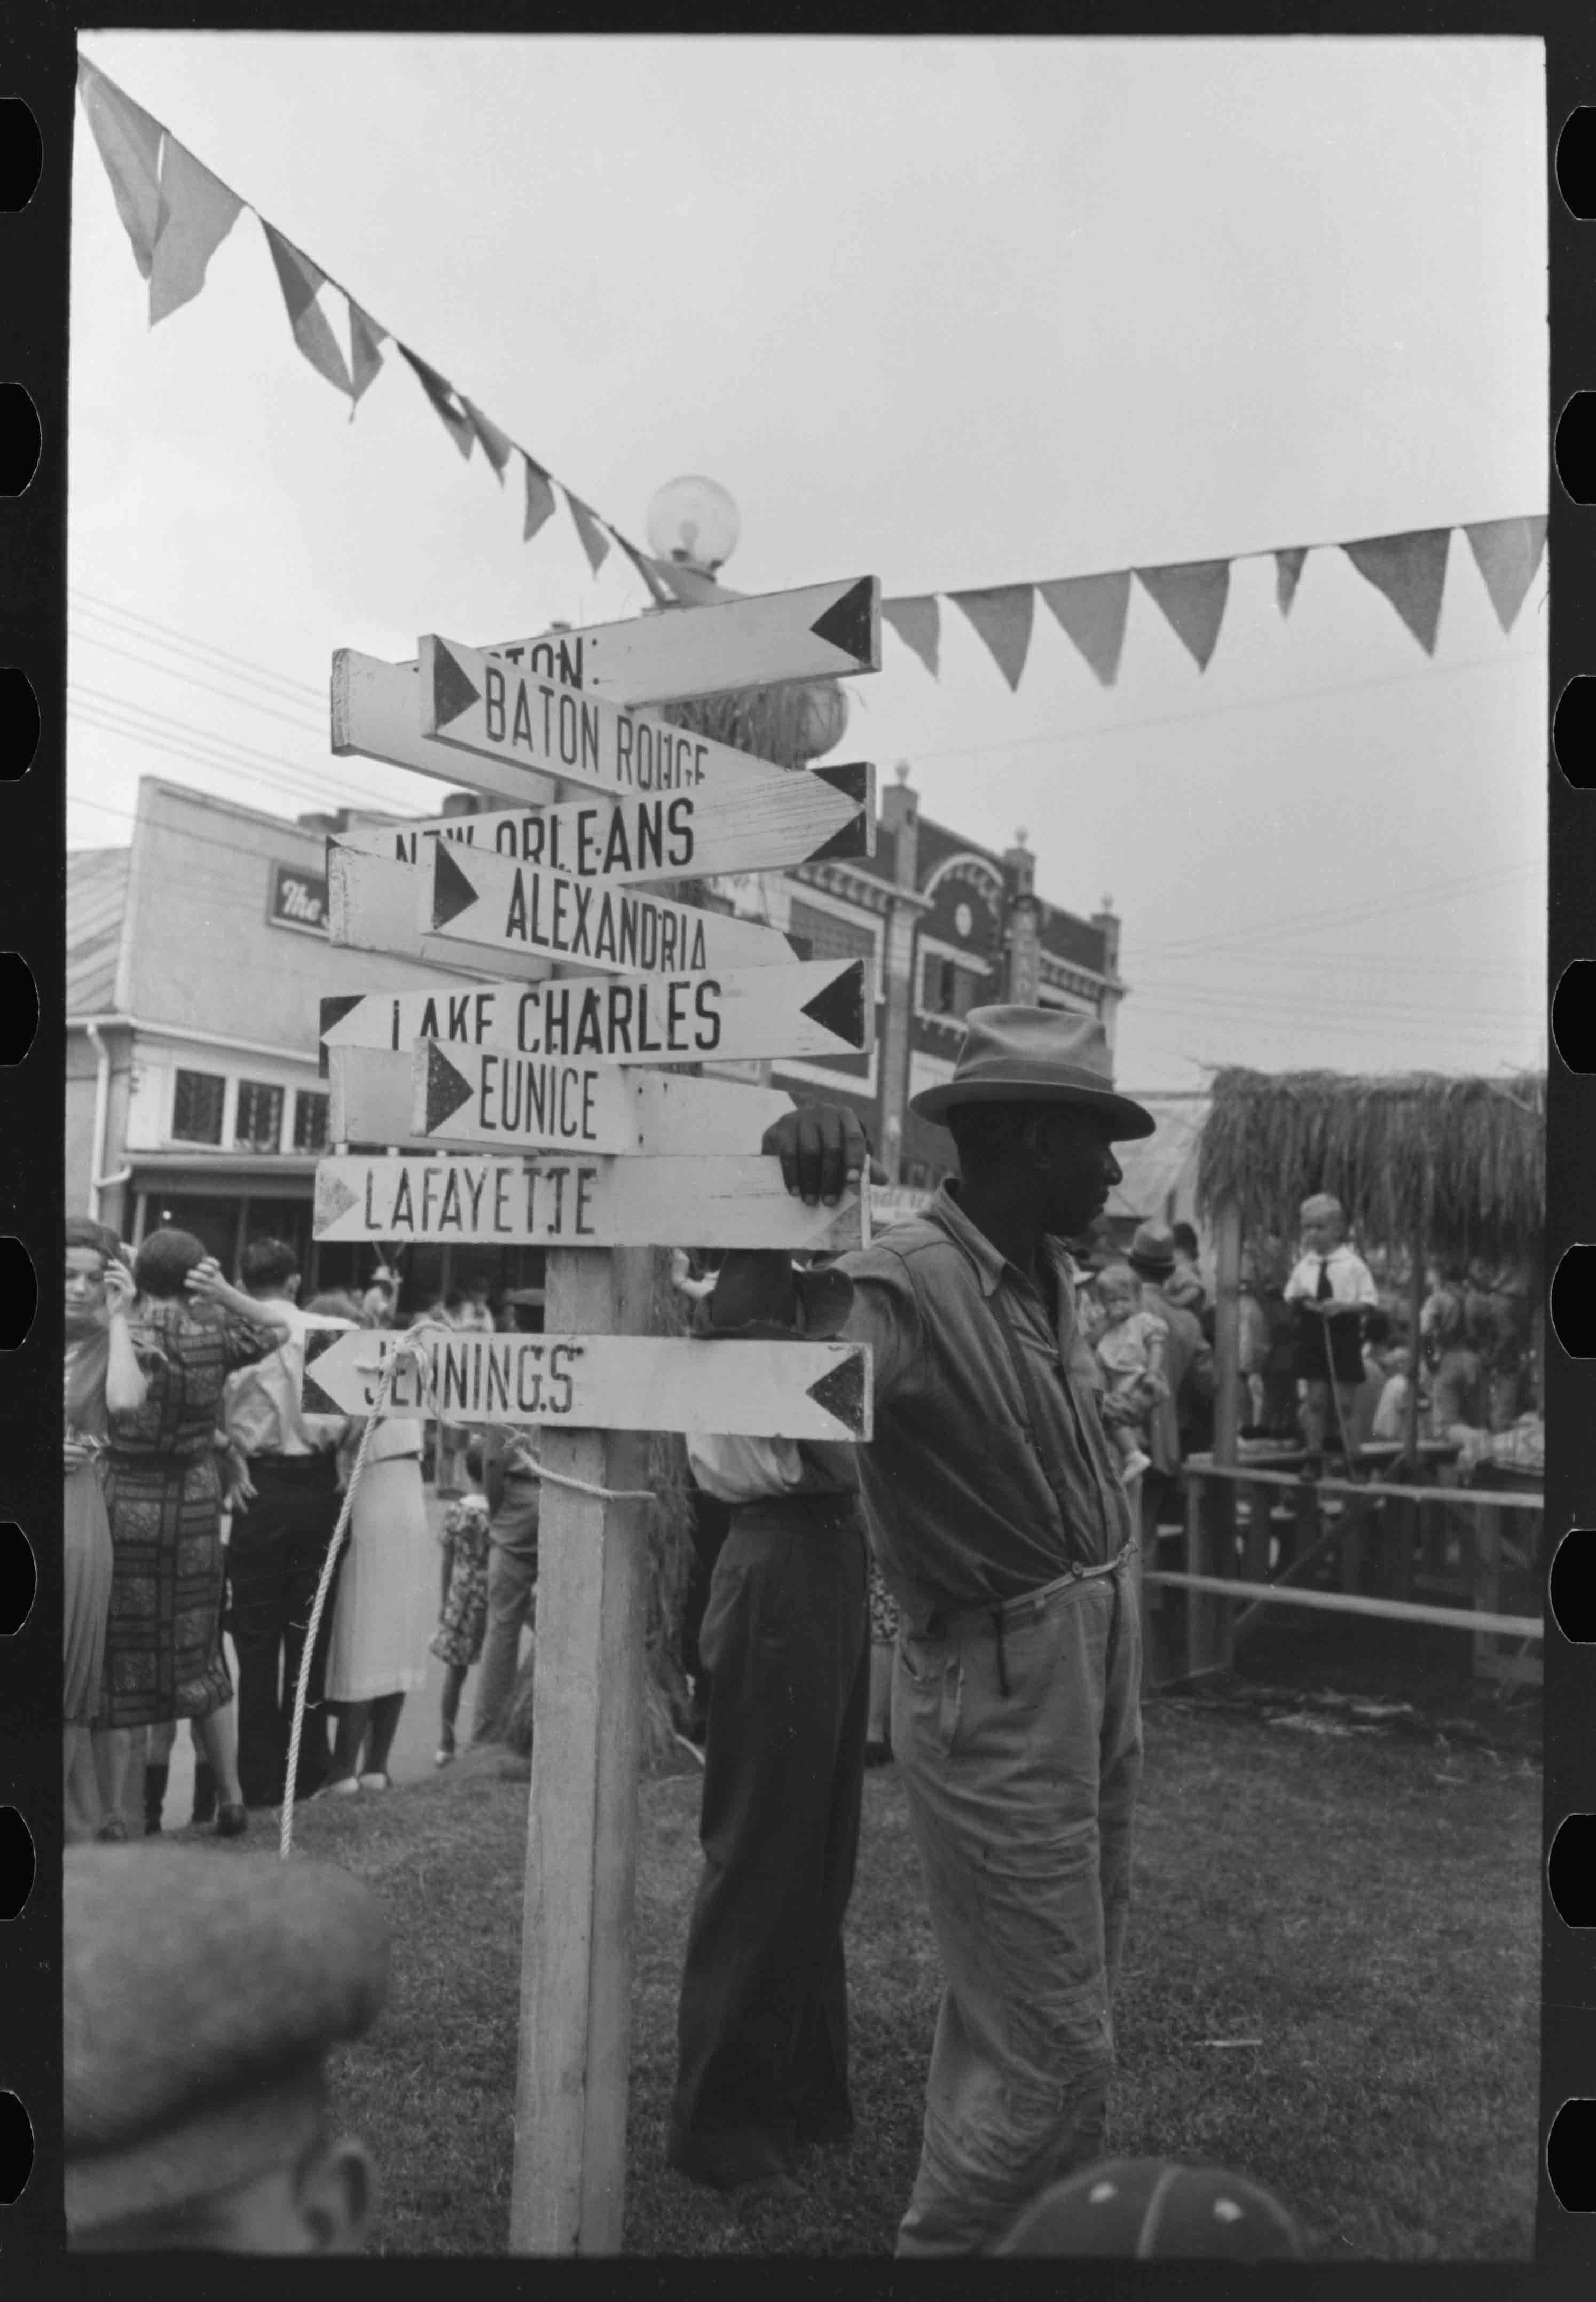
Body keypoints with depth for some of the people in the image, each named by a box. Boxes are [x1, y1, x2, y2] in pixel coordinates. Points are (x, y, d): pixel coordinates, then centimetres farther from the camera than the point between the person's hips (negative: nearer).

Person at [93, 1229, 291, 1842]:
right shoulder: (214, 1336, -6)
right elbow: (279, 1328, 10)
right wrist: (224, 1294, -3)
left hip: (123, 1506, -2)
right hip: (195, 1506, 2)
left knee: (116, 1660, 9)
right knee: (200, 1656, 16)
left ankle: (112, 1814, 14)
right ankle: (231, 1798, 20)